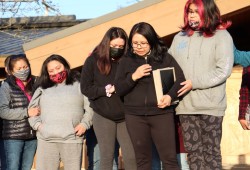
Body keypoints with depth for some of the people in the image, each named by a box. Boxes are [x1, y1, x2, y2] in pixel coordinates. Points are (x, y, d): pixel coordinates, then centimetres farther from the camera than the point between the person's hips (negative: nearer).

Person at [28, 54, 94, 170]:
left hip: (72, 139, -2)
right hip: (46, 139, 2)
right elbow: (32, 108, 19)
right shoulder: (42, 88, 17)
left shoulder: (79, 85, 10)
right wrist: (37, 124, 3)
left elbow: (90, 107, 5)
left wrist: (85, 123, -8)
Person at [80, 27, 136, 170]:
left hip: (124, 116, 1)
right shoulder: (93, 60, -1)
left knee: (131, 157, -2)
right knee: (107, 157, 4)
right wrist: (107, 90, -13)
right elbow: (85, 88, -3)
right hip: (103, 116, -1)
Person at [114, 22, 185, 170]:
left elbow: (180, 79, 2)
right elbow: (119, 89, 5)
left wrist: (170, 96, -15)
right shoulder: (126, 62, 9)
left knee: (169, 158, -3)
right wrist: (133, 77, -12)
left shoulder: (165, 57, 4)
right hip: (135, 116, 2)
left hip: (162, 113, -2)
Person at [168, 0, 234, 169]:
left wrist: (195, 83, -13)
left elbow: (224, 70, -9)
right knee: (193, 150, 7)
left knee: (211, 151, 1)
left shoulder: (221, 35, 0)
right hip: (186, 105, 4)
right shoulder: (180, 37, 12)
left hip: (210, 105, -4)